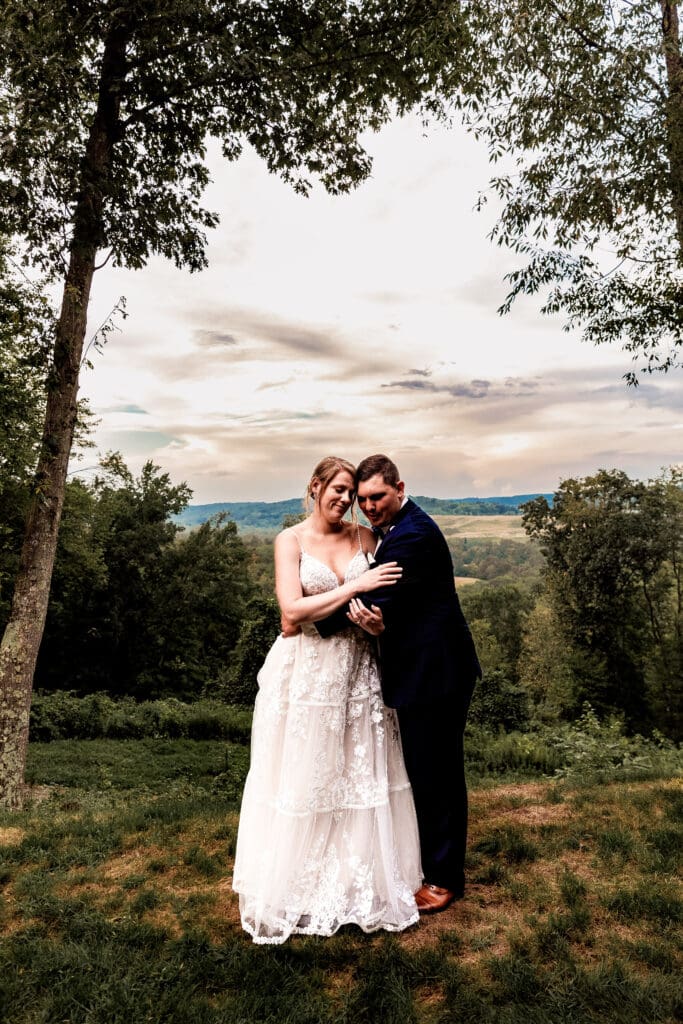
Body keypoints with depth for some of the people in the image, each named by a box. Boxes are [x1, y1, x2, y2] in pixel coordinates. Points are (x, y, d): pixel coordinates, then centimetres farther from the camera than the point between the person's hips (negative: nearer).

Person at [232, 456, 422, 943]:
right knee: (303, 778, 8)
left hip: (356, 671, 3)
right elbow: (293, 609, -15)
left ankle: (358, 880, 30)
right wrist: (355, 587, -20)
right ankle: (297, 885, 28)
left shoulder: (364, 537, 4)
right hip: (306, 672, -3)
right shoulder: (291, 540, -6)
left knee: (360, 775, 11)